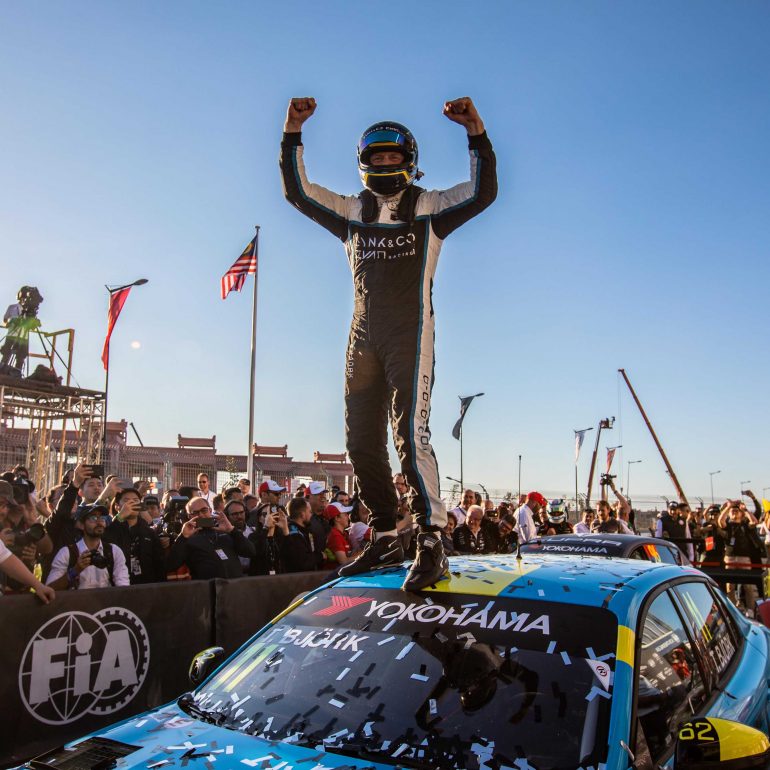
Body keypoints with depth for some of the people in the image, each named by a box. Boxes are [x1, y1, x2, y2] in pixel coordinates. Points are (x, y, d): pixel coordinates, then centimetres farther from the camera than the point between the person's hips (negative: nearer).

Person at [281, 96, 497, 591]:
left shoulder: (429, 207, 8)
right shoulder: (351, 212, 19)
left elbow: (483, 192, -4)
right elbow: (297, 191, 14)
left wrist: (476, 131, -15)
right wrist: (293, 131, 3)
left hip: (409, 333, -5)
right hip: (364, 337, 5)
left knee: (410, 431, -18)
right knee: (362, 439, 4)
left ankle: (432, 543, -16)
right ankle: (385, 539, 16)